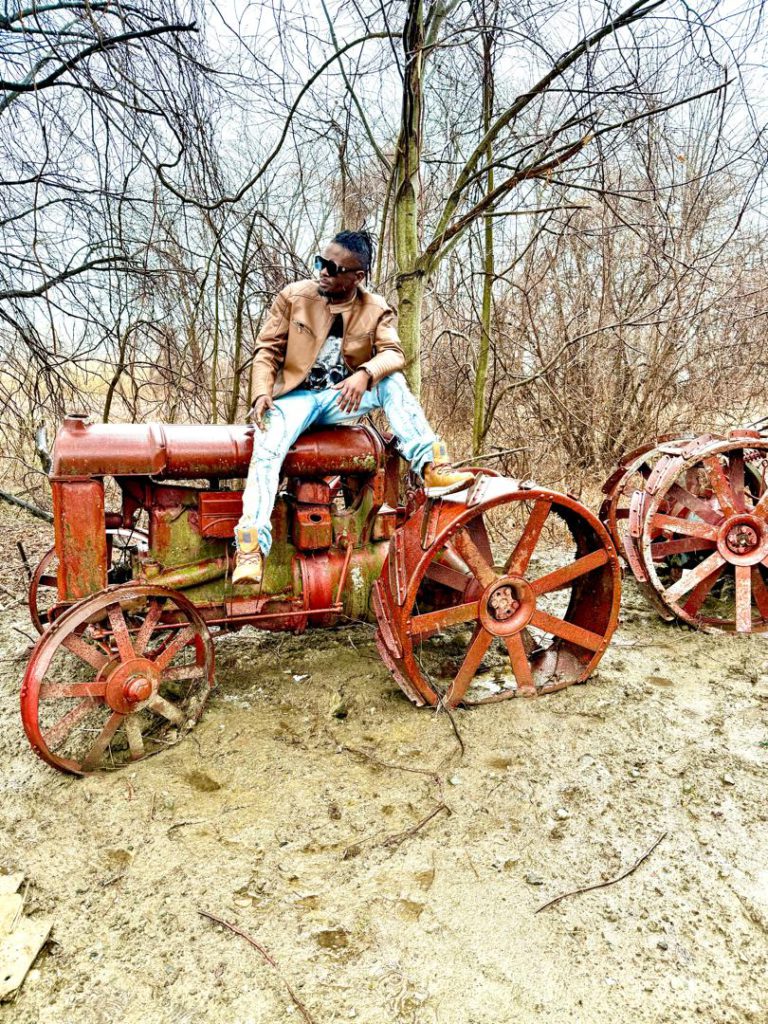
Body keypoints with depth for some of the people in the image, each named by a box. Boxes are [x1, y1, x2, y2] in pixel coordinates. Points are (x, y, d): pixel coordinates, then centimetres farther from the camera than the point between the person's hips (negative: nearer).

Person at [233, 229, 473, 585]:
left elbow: (393, 354, -14)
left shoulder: (376, 309, -1)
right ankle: (251, 546, -37)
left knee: (393, 382, -25)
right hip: (295, 396, -1)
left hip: (342, 398, 1)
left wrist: (364, 374, -36)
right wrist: (262, 393, -17)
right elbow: (267, 349, 0)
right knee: (267, 446, -31)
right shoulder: (293, 296, -2)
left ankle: (433, 468, -32)